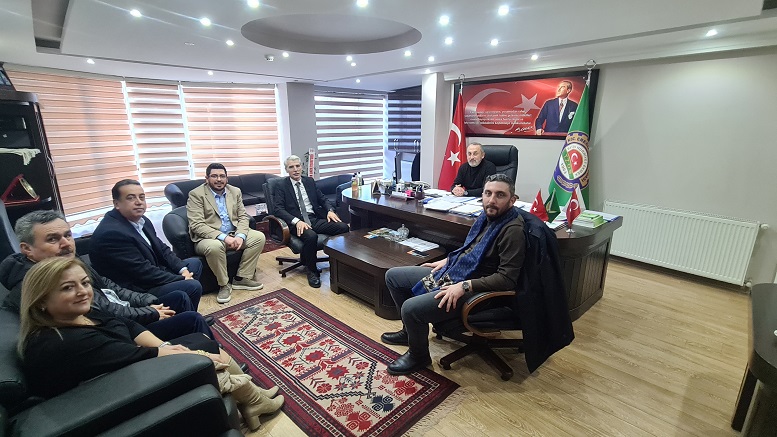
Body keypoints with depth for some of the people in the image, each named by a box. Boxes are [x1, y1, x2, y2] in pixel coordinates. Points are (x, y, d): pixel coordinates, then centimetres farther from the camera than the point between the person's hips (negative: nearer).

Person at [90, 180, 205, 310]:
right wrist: (181, 279, -18)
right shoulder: (111, 233, -25)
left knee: (195, 263, 15)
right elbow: (142, 271, -25)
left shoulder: (142, 220, 3)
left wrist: (182, 270, -7)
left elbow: (162, 250, 9)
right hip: (136, 291, -10)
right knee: (193, 287, -22)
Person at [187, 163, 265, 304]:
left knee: (259, 237, -14)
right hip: (208, 237, -5)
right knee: (214, 247, -37)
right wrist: (223, 237, -27)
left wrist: (240, 236, -15)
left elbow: (243, 217, 6)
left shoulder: (235, 191, 8)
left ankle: (241, 278, -4)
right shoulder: (196, 194, -8)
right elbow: (196, 225, -17)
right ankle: (224, 285, -12)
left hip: (233, 234, 6)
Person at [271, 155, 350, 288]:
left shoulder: (310, 181, 17)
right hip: (298, 222, -4)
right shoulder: (281, 186, 4)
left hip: (316, 218, 4)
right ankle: (311, 271, -14)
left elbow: (323, 198, 20)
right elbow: (278, 209, -7)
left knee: (343, 227, -21)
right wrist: (297, 221, -23)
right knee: (311, 236, -38)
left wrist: (330, 210, -3)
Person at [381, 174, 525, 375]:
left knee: (411, 308, -27)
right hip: (451, 271, 10)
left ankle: (418, 356, 6)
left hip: (474, 290, -9)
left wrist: (465, 286, -28)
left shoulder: (513, 230, -21)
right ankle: (411, 330, 31)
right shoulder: (487, 216, 5)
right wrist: (446, 260, 13)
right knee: (393, 276, 12)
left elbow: (507, 278, -26)